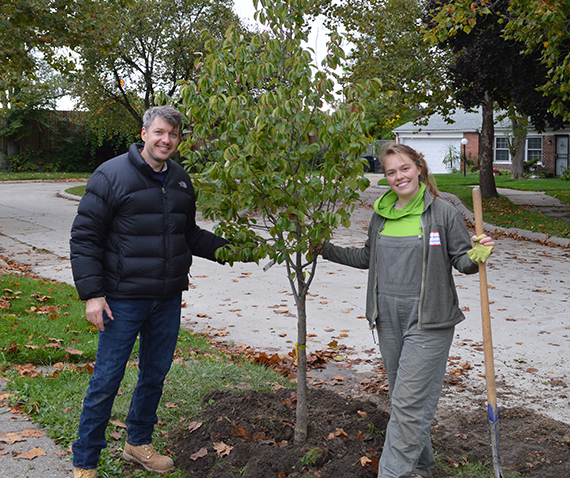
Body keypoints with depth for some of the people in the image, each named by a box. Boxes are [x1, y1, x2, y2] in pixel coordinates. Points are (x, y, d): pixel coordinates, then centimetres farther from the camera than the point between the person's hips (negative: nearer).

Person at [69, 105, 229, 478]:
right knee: (107, 380, 1)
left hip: (168, 300, 6)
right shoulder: (112, 175, -9)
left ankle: (139, 444, 36)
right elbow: (85, 237, -10)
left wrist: (227, 248, 3)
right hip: (124, 300, -6)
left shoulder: (181, 180, 8)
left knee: (156, 375, 16)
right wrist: (92, 293, -16)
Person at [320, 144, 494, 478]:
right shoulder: (381, 214, 9)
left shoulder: (443, 212, -7)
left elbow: (462, 259, -3)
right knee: (404, 398, 16)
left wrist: (477, 255, -25)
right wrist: (326, 249, 15)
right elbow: (368, 258, 21)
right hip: (388, 318, 6)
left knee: (409, 403, -8)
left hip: (428, 321, -6)